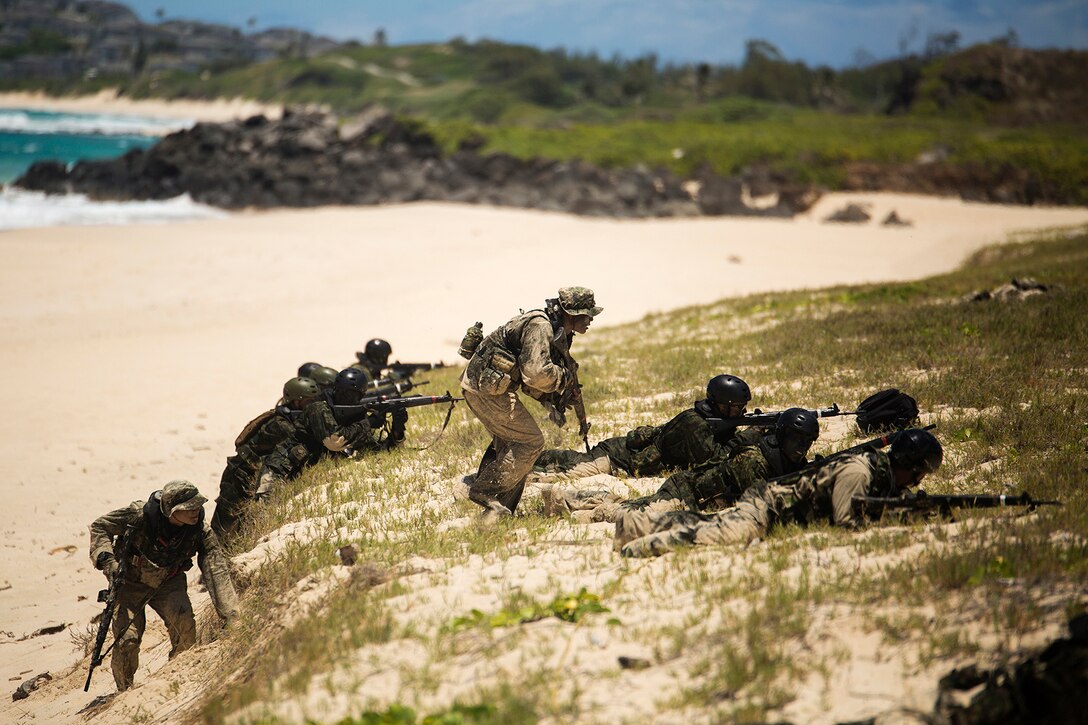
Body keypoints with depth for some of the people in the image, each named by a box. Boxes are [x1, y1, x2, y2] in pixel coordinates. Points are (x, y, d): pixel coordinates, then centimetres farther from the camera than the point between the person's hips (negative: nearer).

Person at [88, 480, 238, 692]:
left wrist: (230, 613, -34)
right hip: (131, 582, -1)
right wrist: (107, 561, -31)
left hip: (169, 582, 1)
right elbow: (100, 526, -16)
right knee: (127, 639, -12)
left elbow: (217, 570, -26)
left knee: (184, 621, -25)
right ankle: (124, 690, 15)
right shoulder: (140, 514, -30)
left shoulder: (200, 530, -23)